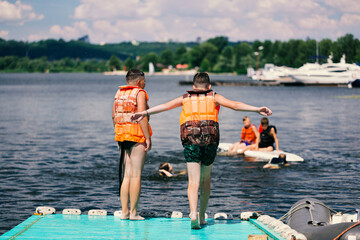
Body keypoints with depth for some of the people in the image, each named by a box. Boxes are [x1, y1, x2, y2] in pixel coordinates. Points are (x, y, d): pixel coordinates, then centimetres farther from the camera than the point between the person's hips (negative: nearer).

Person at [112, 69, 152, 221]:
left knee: (126, 175, 10)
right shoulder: (139, 93, -7)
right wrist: (148, 138, -14)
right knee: (136, 175, -3)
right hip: (138, 134, -7)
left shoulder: (119, 93, 14)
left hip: (121, 134, 7)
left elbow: (114, 117, 14)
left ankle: (124, 211, 9)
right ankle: (133, 213, -3)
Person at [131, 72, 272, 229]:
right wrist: (257, 110, -3)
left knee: (193, 182, -4)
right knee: (205, 179, 17)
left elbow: (165, 106, 9)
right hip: (210, 140, 0)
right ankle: (202, 216, 20)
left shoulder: (186, 98, 19)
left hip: (190, 140, 0)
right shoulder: (214, 97, 15)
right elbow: (235, 105, 3)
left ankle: (193, 214, -25)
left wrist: (145, 113, 8)